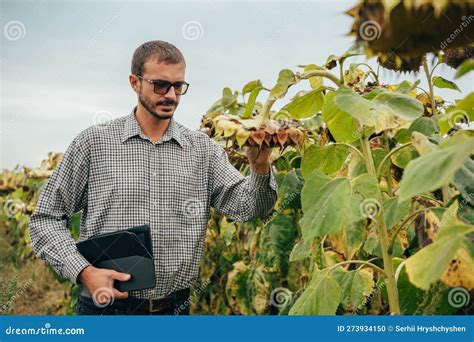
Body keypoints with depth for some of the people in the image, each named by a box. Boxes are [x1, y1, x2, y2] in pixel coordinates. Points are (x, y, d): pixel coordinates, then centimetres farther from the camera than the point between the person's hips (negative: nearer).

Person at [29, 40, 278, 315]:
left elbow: (249, 208, -7)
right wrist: (84, 271, -15)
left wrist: (260, 168, -27)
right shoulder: (93, 142, -4)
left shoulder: (203, 149, 1)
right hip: (106, 306, -2)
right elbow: (46, 219, -1)